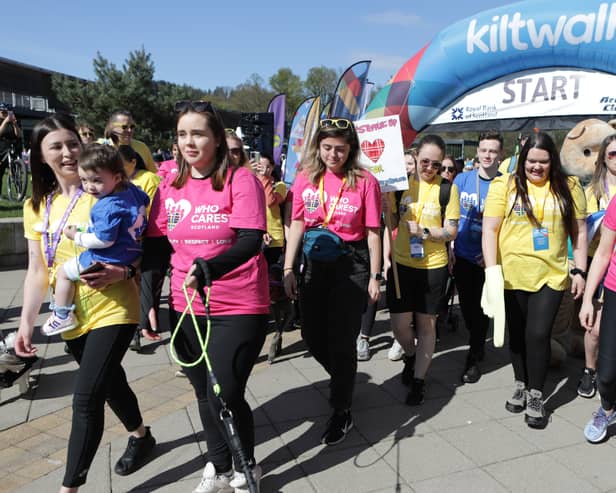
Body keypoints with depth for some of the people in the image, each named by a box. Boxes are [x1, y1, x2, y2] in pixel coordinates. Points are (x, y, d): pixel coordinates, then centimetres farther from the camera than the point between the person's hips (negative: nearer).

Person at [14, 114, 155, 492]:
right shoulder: (37, 206, 4)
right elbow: (37, 271, 5)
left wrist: (122, 272, -26)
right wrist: (27, 322, -1)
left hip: (113, 309, -5)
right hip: (72, 316, 5)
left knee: (86, 398, -10)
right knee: (109, 383, 21)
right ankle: (141, 436, 47)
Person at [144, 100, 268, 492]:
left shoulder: (241, 180, -9)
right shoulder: (170, 187, 5)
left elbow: (250, 242, -20)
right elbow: (157, 249, 8)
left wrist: (208, 267, -35)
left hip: (239, 308, -5)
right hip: (186, 308, 5)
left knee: (225, 396, -4)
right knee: (204, 394, 16)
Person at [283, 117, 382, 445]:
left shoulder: (365, 182, -8)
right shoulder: (306, 178, 1)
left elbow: (373, 233, -4)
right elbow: (297, 225, 4)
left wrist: (375, 277, -4)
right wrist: (288, 269, 0)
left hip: (352, 266, -4)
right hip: (315, 264, 4)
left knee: (341, 339, -1)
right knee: (312, 335, 13)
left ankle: (342, 411, 19)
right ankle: (344, 379, 43)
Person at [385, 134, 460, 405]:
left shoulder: (447, 189, -4)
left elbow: (451, 232, -4)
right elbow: (392, 223, 7)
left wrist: (424, 231, -20)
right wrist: (388, 204, -12)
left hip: (434, 266, -1)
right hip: (401, 263, 2)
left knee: (426, 324, 9)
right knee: (399, 324, 2)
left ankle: (418, 380, 25)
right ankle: (411, 356, 36)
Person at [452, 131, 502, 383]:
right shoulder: (462, 179, 1)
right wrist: (450, 247, 0)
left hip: (487, 258, -2)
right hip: (462, 255, 2)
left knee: (480, 308, 4)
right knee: (466, 304, 12)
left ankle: (473, 359, 18)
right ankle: (478, 346, 37)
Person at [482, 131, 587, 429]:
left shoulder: (569, 187, 3)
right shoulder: (505, 185, -4)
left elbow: (579, 231, 7)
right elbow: (490, 229, -6)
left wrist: (580, 271, 3)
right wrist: (491, 271, -12)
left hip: (551, 275, 0)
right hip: (512, 275, 0)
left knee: (538, 334, -3)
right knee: (518, 334, 13)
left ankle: (536, 395, 17)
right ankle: (520, 384, 35)